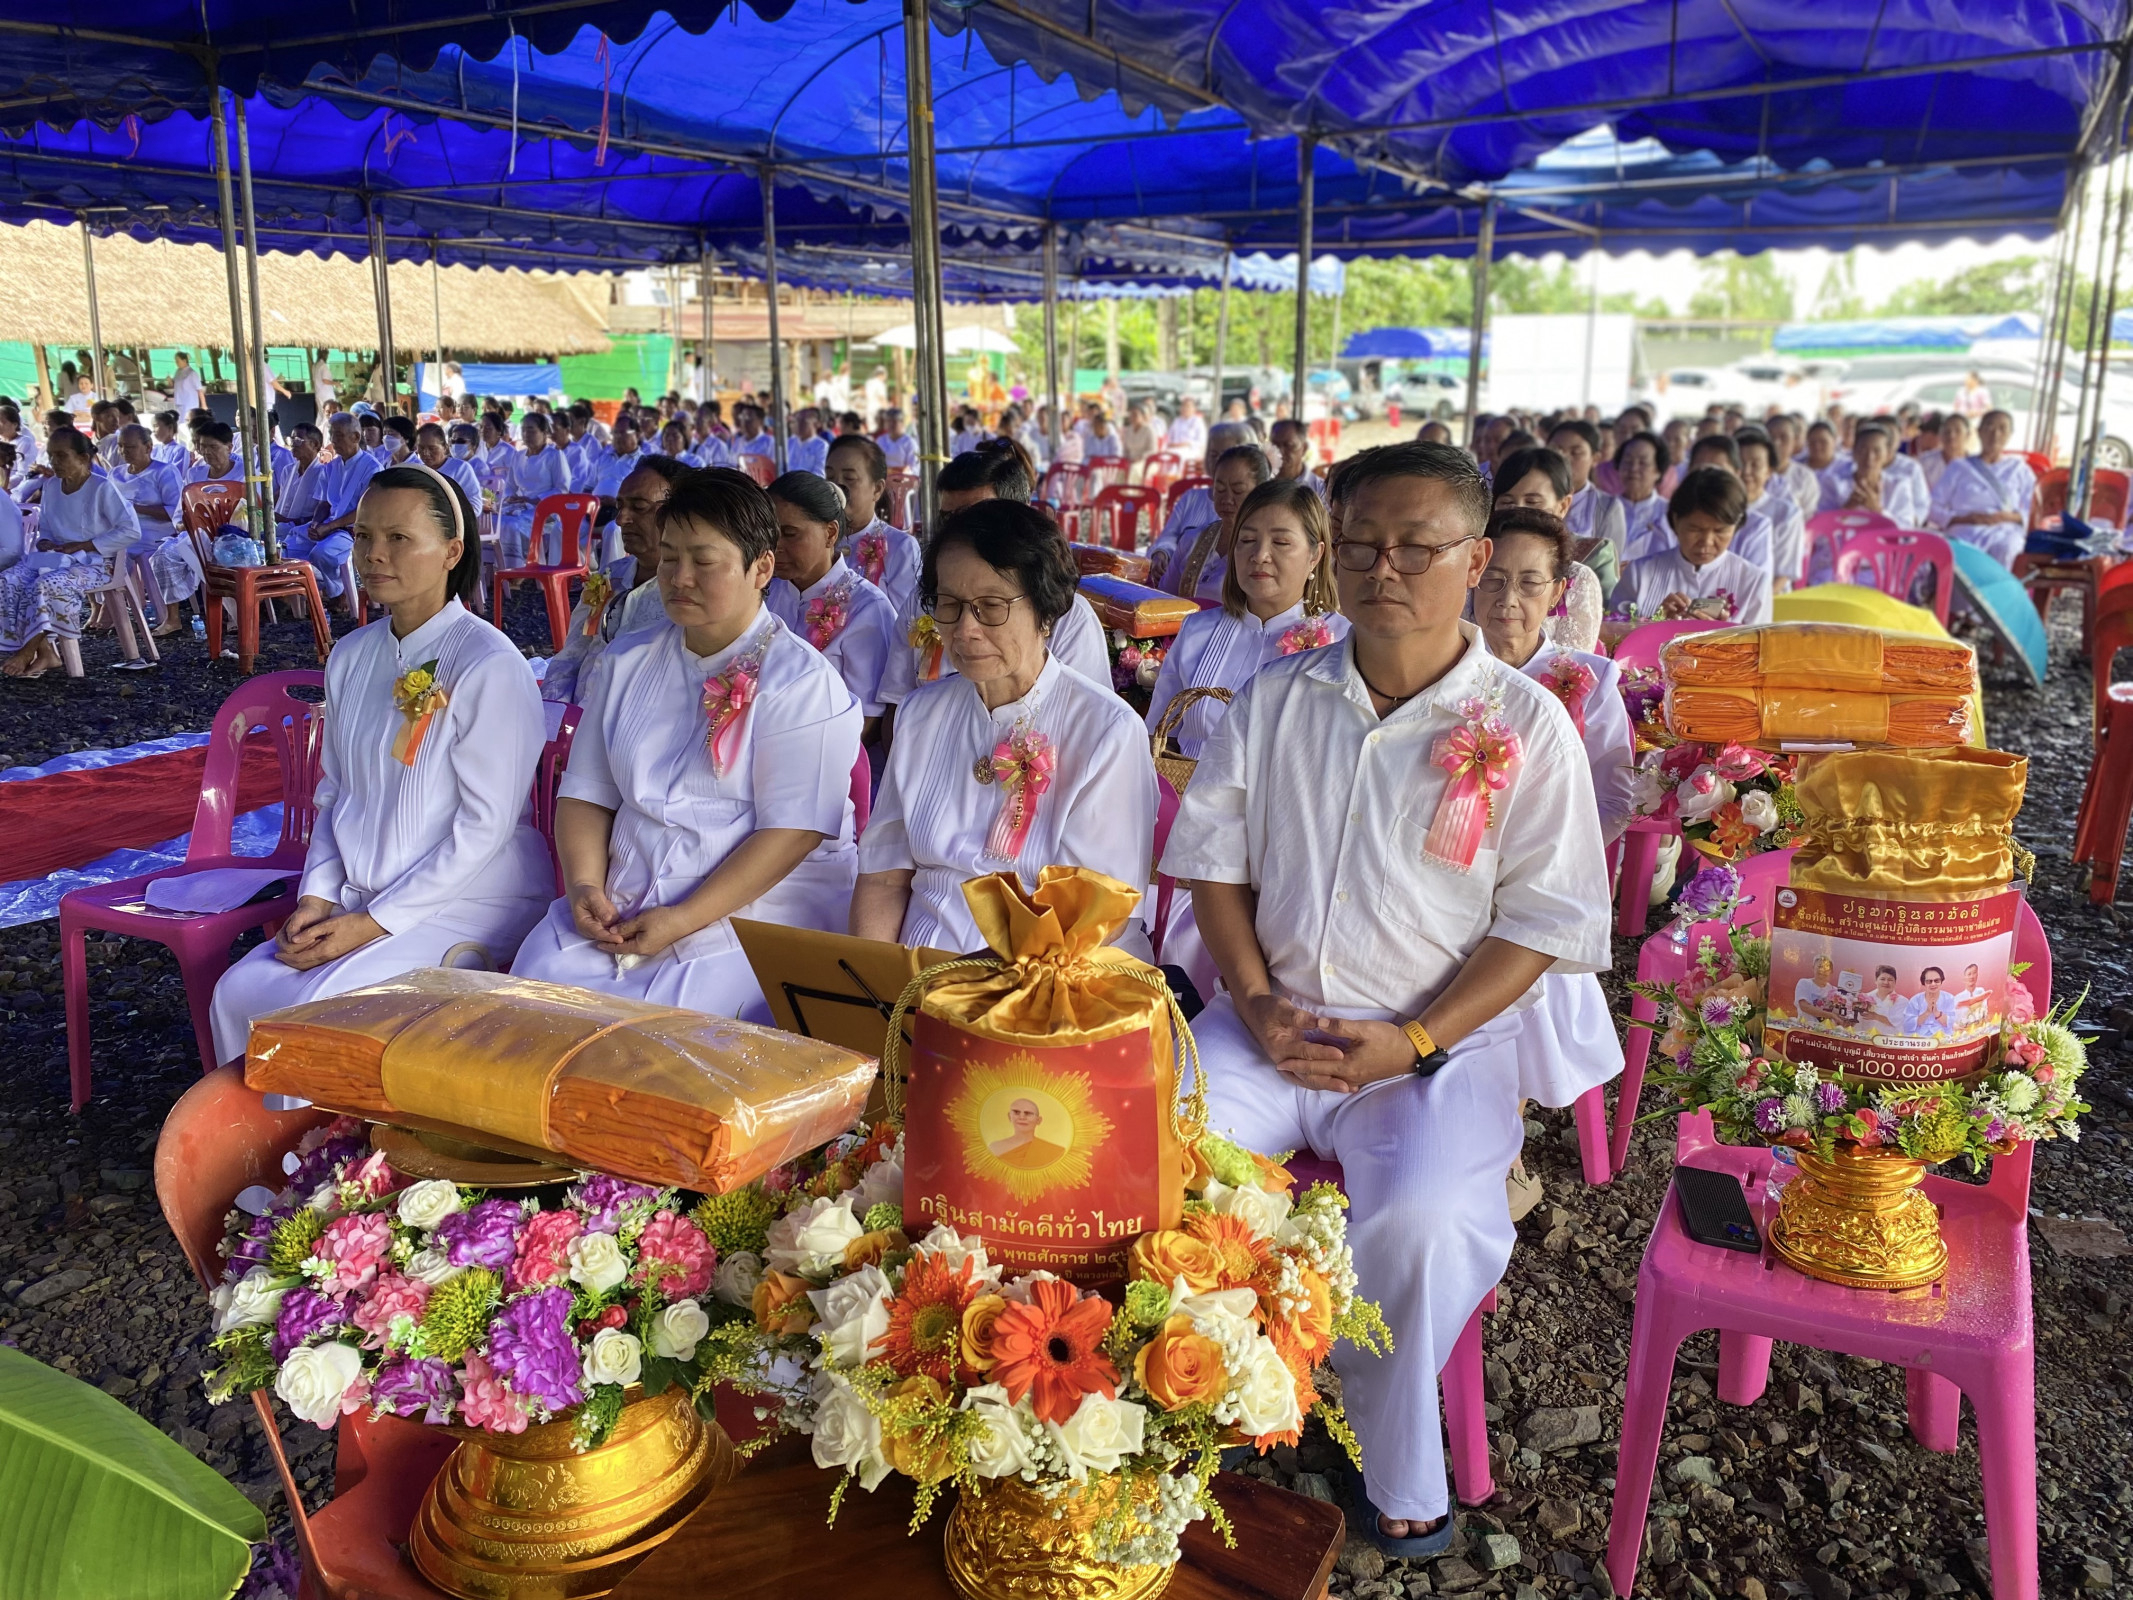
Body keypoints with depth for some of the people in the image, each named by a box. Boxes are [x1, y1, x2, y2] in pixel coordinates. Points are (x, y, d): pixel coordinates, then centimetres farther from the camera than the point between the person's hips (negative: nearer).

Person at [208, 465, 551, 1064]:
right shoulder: (351, 657, 9)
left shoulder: (488, 665, -15)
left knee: (319, 1008, -24)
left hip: (468, 903, -6)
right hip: (361, 899, 7)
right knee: (237, 992, -12)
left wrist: (373, 924, -16)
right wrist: (317, 896, -1)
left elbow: (485, 824, -16)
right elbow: (333, 794, 16)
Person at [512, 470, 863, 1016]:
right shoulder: (623, 664, 16)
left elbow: (792, 831, -13)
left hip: (755, 912, -5)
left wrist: (684, 920, -19)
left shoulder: (803, 683, -5)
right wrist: (584, 886, -5)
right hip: (620, 906, 6)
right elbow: (586, 792, 14)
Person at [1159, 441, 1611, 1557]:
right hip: (1274, 1022, 3)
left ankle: (1393, 1466, 0)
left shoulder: (1525, 723, -1)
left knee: (1423, 1218, -29)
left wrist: (1414, 1043, -14)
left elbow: (1546, 919, -3)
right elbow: (1214, 857, 11)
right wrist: (1254, 1001, -5)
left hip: (1443, 1043, -3)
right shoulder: (1276, 699, 9)